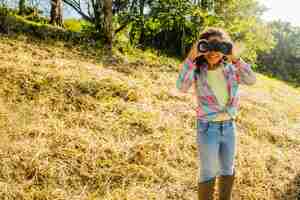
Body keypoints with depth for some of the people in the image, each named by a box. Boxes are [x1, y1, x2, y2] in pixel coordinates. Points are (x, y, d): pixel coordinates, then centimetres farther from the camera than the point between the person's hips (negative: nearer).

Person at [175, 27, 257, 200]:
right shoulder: (197, 70, -11)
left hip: (229, 126, 4)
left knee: (228, 171, 21)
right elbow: (182, 87, -29)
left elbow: (251, 80, -17)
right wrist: (191, 57, -31)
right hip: (207, 128, -4)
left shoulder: (230, 69, -2)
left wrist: (235, 58, -25)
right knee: (208, 174, 8)